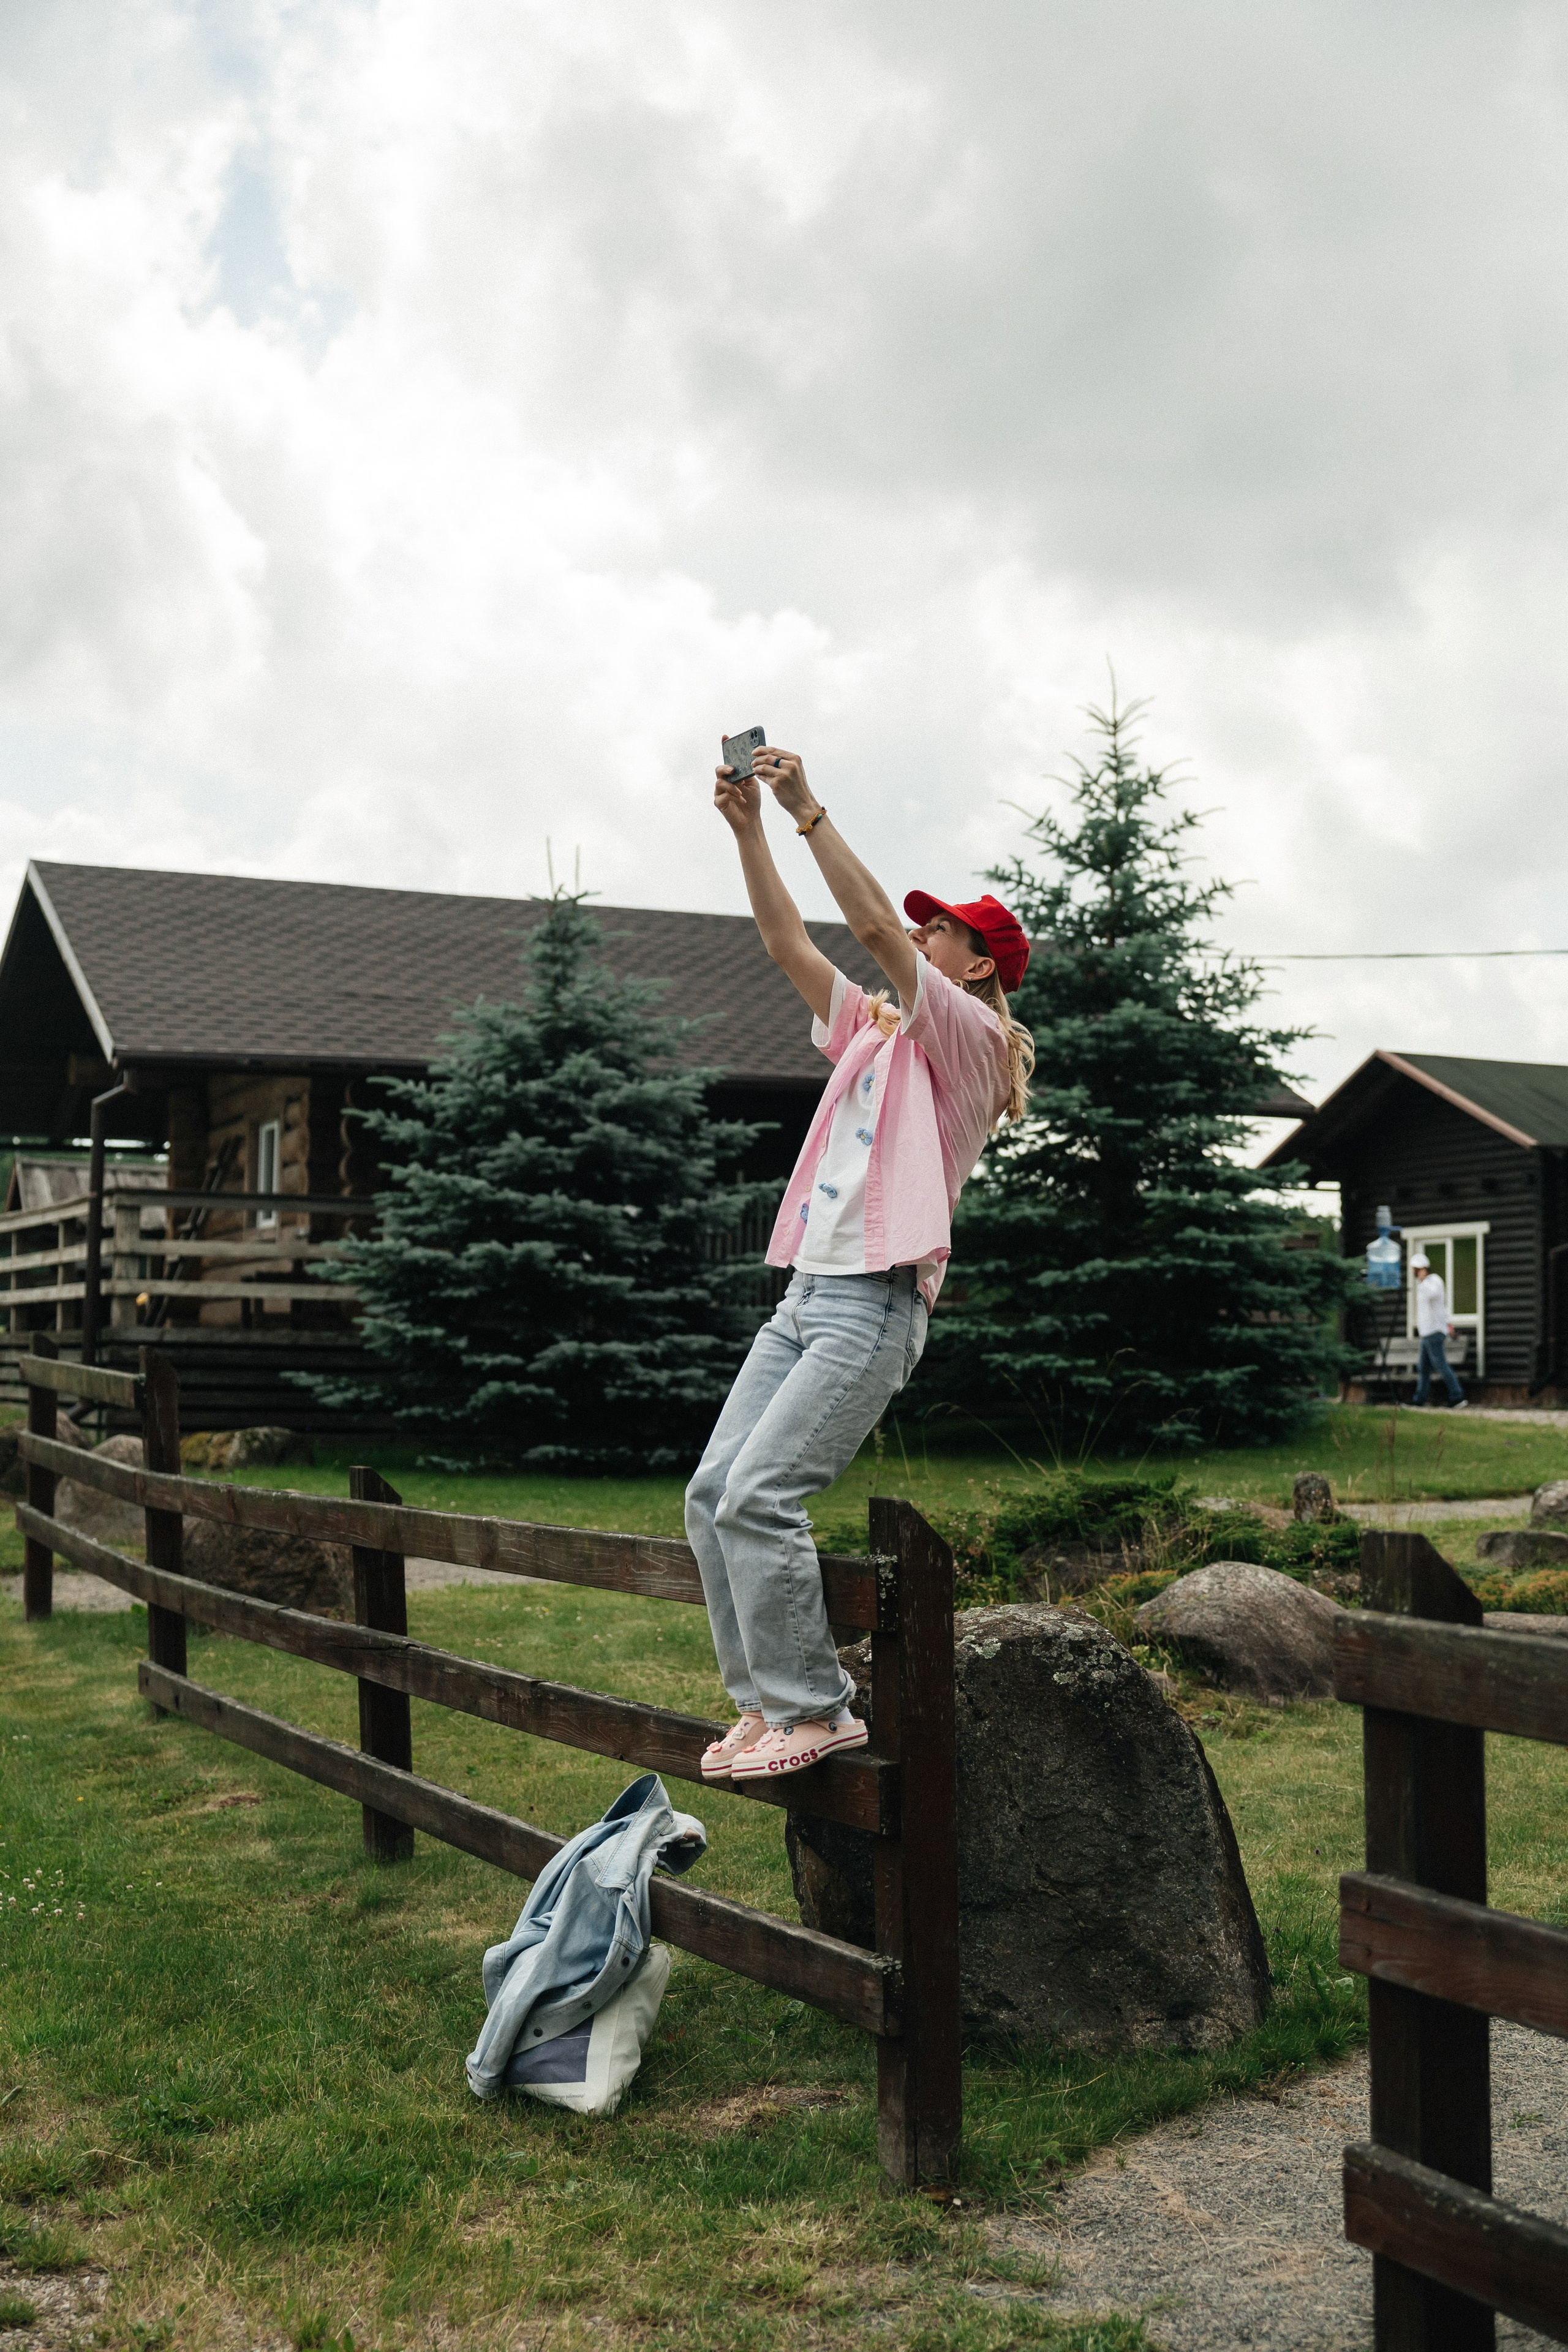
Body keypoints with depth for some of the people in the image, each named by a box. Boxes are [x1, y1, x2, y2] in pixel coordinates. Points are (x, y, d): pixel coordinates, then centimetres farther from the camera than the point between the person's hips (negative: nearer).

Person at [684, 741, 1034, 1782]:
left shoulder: (970, 1037, -1)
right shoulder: (875, 1028, 22)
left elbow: (874, 924, -13)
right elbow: (787, 940, 19)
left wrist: (811, 808, -11)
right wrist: (748, 827, 11)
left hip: (875, 1304, -8)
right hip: (806, 1294, 9)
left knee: (760, 1497, -18)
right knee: (712, 1493, 0)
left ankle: (816, 1707, -7)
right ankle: (767, 1699, 8)